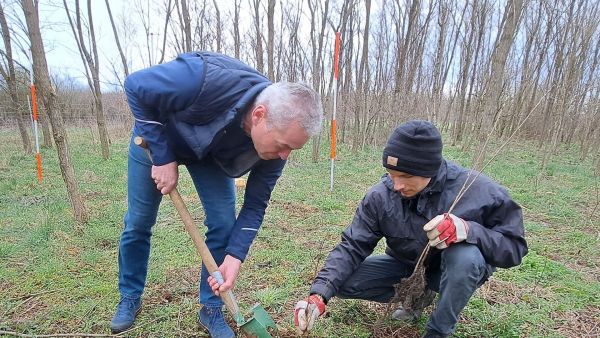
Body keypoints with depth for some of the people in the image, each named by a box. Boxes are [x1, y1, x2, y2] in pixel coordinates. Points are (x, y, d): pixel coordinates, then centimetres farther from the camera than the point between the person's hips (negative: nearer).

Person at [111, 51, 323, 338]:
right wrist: (163, 157, -28)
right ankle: (129, 298, 30)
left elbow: (255, 205, -17)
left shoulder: (277, 137, -28)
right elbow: (136, 86, -28)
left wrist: (235, 256, -28)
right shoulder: (208, 81, -45)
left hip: (211, 153, 3)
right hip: (157, 136, -2)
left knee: (223, 224, -9)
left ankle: (211, 309, 13)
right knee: (138, 223, 5)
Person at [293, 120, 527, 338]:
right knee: (343, 282, -14)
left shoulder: (479, 192, -27)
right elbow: (352, 246, -20)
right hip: (406, 265, 3)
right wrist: (320, 294, -33)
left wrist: (468, 230, -42)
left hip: (455, 270, -2)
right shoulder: (381, 196, -22)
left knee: (466, 255, -37)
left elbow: (514, 247, -20)